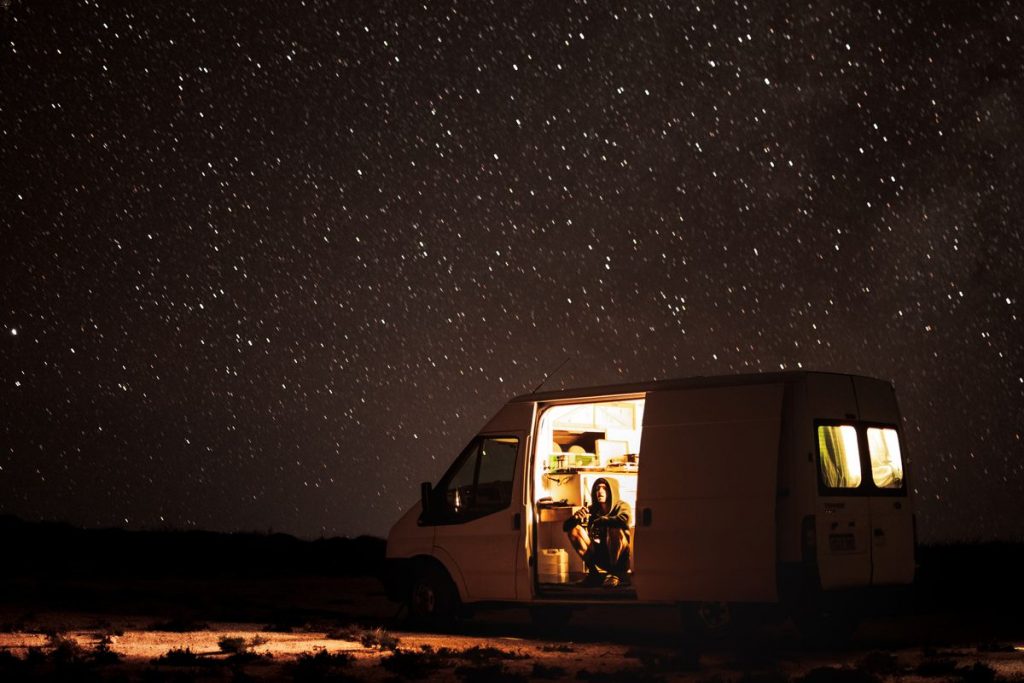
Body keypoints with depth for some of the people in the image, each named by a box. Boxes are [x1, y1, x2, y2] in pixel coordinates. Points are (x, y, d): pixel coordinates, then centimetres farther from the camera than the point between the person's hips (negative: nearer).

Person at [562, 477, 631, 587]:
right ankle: (597, 572, -18)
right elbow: (566, 527, -2)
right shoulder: (590, 510, 6)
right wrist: (575, 517, -24)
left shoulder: (621, 506, -2)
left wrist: (600, 520, -17)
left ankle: (616, 573, -19)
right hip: (597, 556, 4)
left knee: (616, 529, -30)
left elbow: (624, 520, -28)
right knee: (574, 530, -12)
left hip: (617, 555, -4)